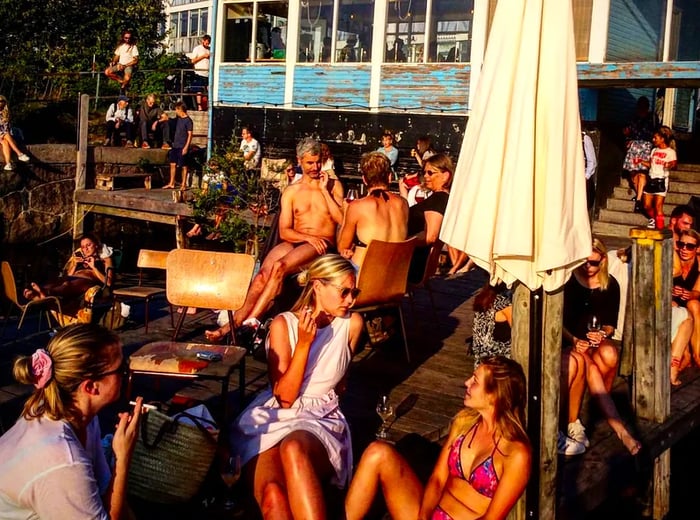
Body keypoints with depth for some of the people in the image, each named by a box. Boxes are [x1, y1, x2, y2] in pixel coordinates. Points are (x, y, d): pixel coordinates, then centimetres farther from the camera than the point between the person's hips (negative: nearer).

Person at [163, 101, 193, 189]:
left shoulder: (188, 120, -13)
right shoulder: (178, 119, 10)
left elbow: (190, 134, -16)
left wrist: (186, 147, -20)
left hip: (183, 147, -8)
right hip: (175, 146, 8)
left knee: (183, 166, 0)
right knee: (173, 164, 9)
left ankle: (183, 184, 8)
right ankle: (171, 184, 16)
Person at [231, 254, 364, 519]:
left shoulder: (352, 324, 3)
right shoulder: (283, 324, -3)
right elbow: (283, 397, -8)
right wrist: (304, 344, -14)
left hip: (322, 419, 1)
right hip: (273, 418, 0)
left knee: (293, 449, -39)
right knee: (273, 496, -33)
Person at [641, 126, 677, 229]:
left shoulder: (670, 151, -3)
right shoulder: (654, 150, 16)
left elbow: (674, 163, -16)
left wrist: (670, 165, -36)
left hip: (661, 180, -6)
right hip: (651, 179, 6)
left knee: (658, 206, -11)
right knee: (647, 206, 9)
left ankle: (659, 227, -6)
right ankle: (653, 219, 37)